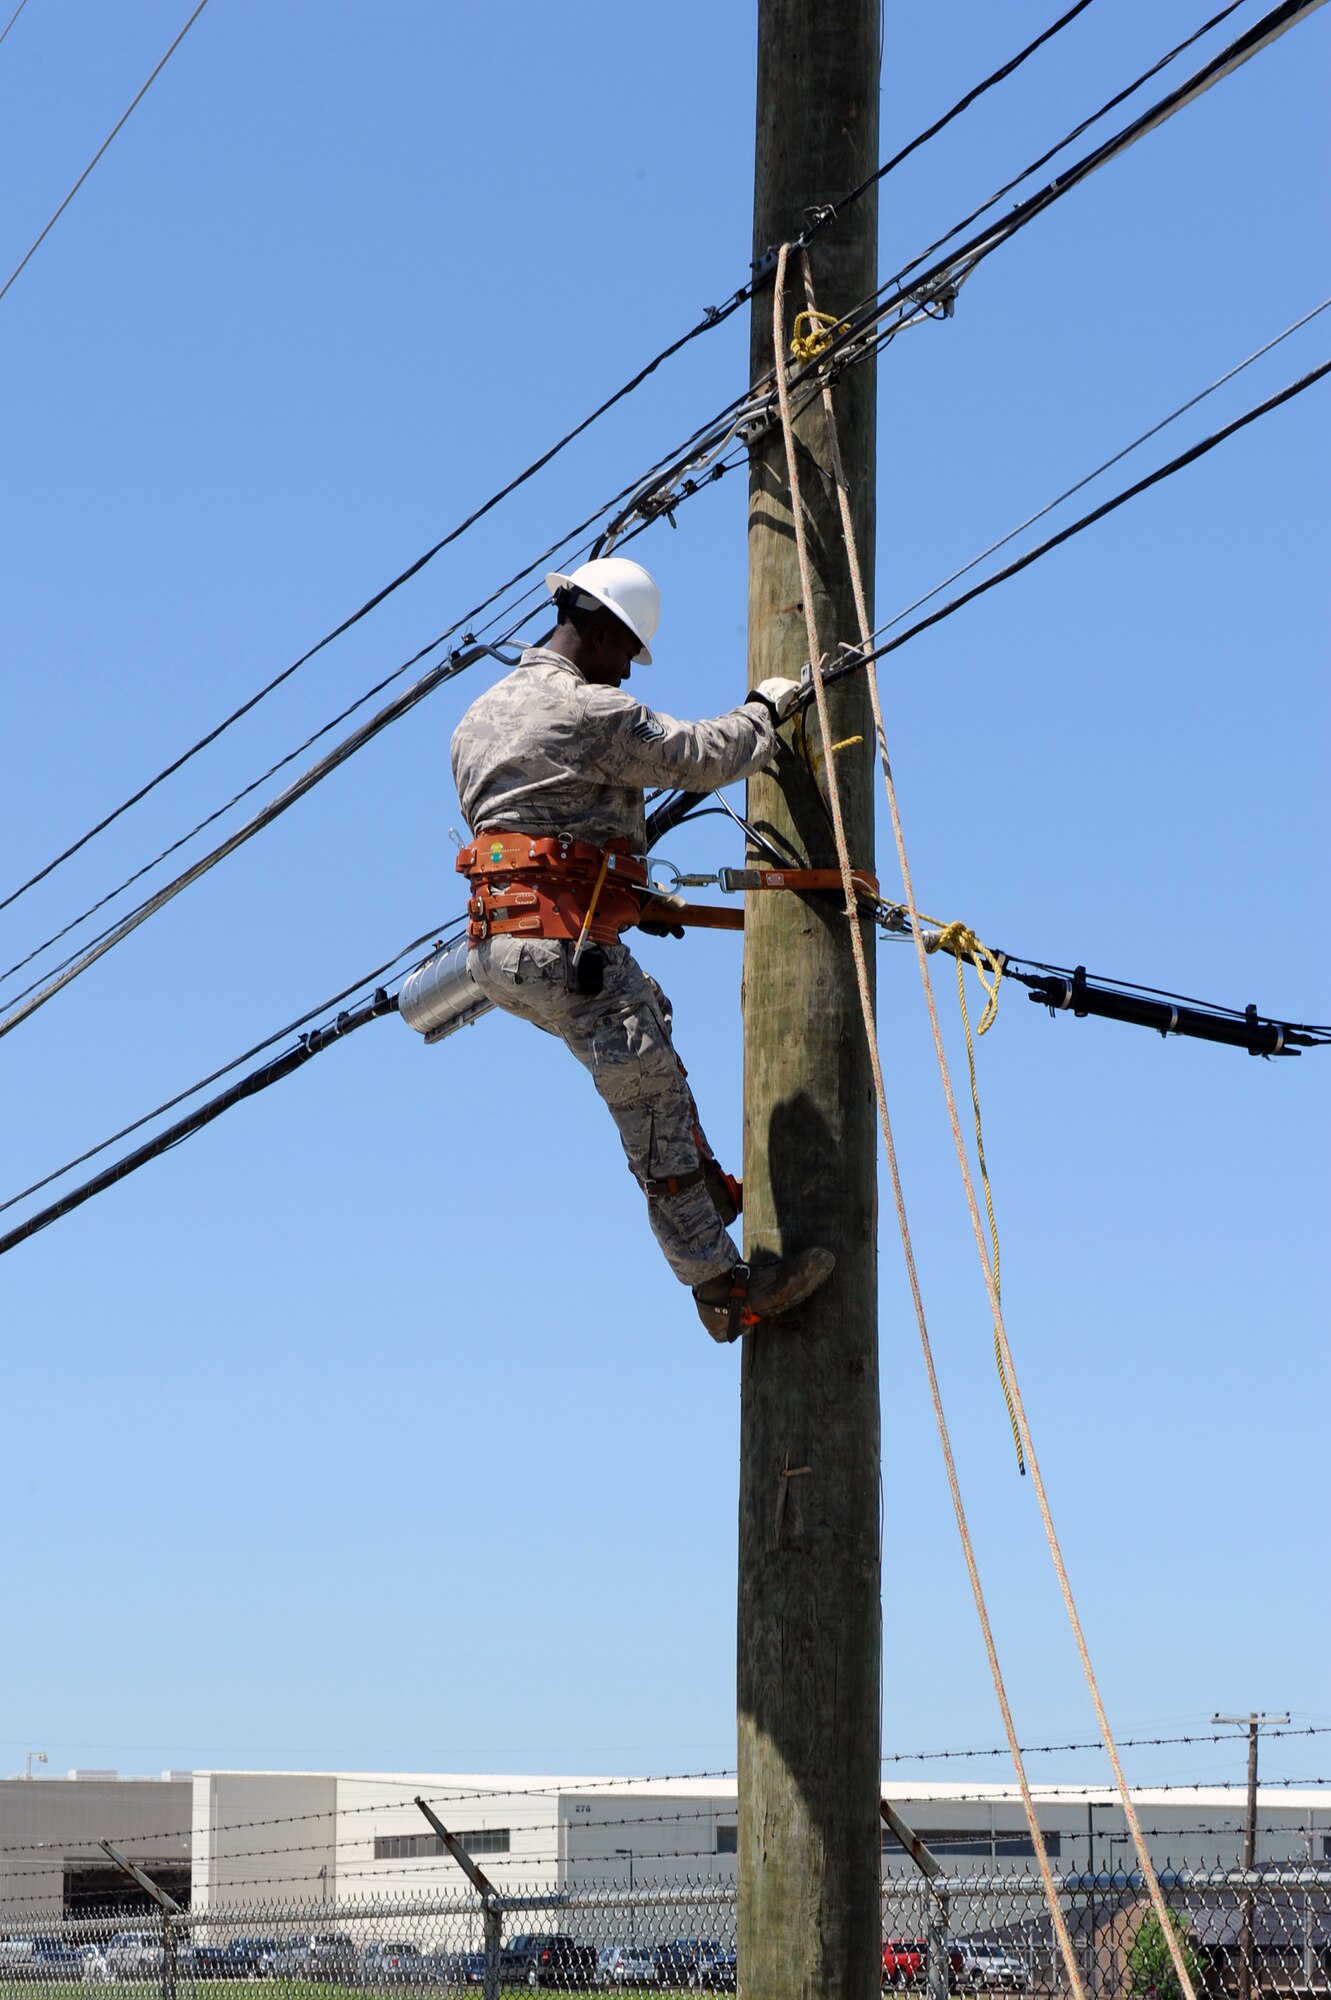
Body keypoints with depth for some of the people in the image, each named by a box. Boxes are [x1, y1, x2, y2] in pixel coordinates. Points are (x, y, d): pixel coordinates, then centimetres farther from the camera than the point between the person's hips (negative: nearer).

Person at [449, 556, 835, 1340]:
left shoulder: (481, 715, 17)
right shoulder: (591, 712, -12)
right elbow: (703, 757, -9)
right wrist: (764, 711, 12)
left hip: (497, 946, 9)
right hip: (565, 944, -9)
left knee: (650, 1014, 31)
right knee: (655, 1106, -3)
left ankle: (707, 1192, 32)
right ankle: (724, 1289, 1)